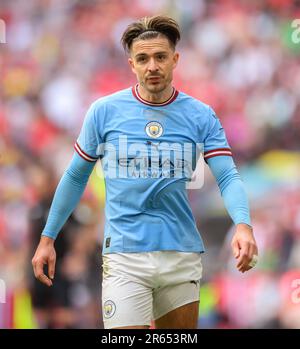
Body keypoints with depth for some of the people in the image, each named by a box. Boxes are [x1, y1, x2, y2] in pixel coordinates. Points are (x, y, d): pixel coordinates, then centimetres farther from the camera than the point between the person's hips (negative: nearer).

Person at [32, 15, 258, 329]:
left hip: (183, 256, 2)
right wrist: (47, 238, 9)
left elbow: (228, 177, -6)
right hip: (125, 256, -2)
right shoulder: (104, 111, -1)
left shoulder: (201, 116, 1)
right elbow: (76, 177, 9)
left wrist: (242, 226, -25)